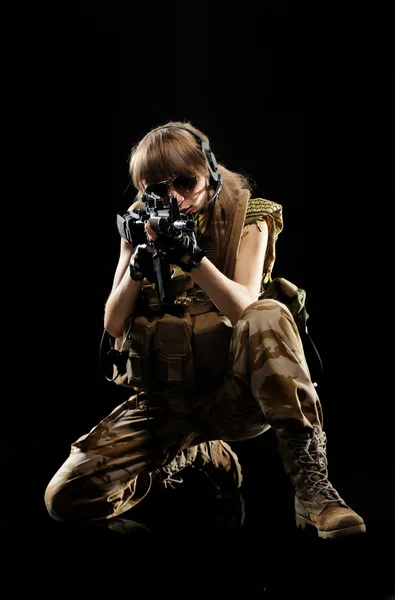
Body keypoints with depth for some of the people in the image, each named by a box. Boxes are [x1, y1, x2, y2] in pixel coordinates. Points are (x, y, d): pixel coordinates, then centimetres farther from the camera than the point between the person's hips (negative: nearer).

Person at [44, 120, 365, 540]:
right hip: (162, 401, 4)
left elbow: (246, 309, -16)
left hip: (232, 393, -4)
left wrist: (190, 254, -28)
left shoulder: (247, 220, -1)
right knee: (66, 498, -12)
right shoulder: (141, 226, 7)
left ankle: (311, 484, -33)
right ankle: (193, 454, 14)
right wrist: (141, 260, -13)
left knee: (269, 315, -35)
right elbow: (113, 325, 3)